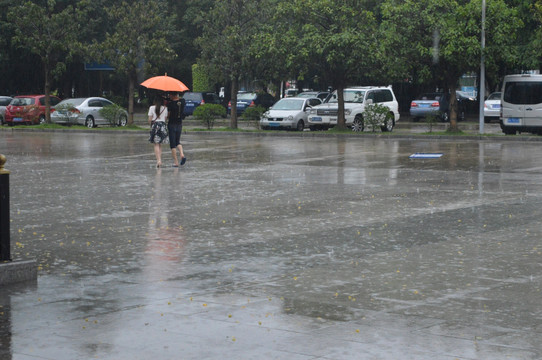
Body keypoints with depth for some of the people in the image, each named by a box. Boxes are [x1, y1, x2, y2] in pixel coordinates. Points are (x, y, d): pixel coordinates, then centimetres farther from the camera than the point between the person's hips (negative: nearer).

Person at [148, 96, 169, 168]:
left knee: (156, 144, -2)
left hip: (155, 125, -2)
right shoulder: (165, 108, 3)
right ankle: (159, 161, 10)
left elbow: (149, 120, -3)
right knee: (160, 144, 12)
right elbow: (165, 118, 3)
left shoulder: (152, 108, -3)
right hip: (163, 125, 3)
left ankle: (158, 160, -15)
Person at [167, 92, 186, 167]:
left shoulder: (170, 103, -16)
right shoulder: (182, 101, -2)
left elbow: (168, 115, -12)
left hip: (171, 124, -5)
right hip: (179, 124, 5)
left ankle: (176, 162, 0)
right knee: (178, 142, 20)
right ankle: (182, 155, -5)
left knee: (172, 144, 2)